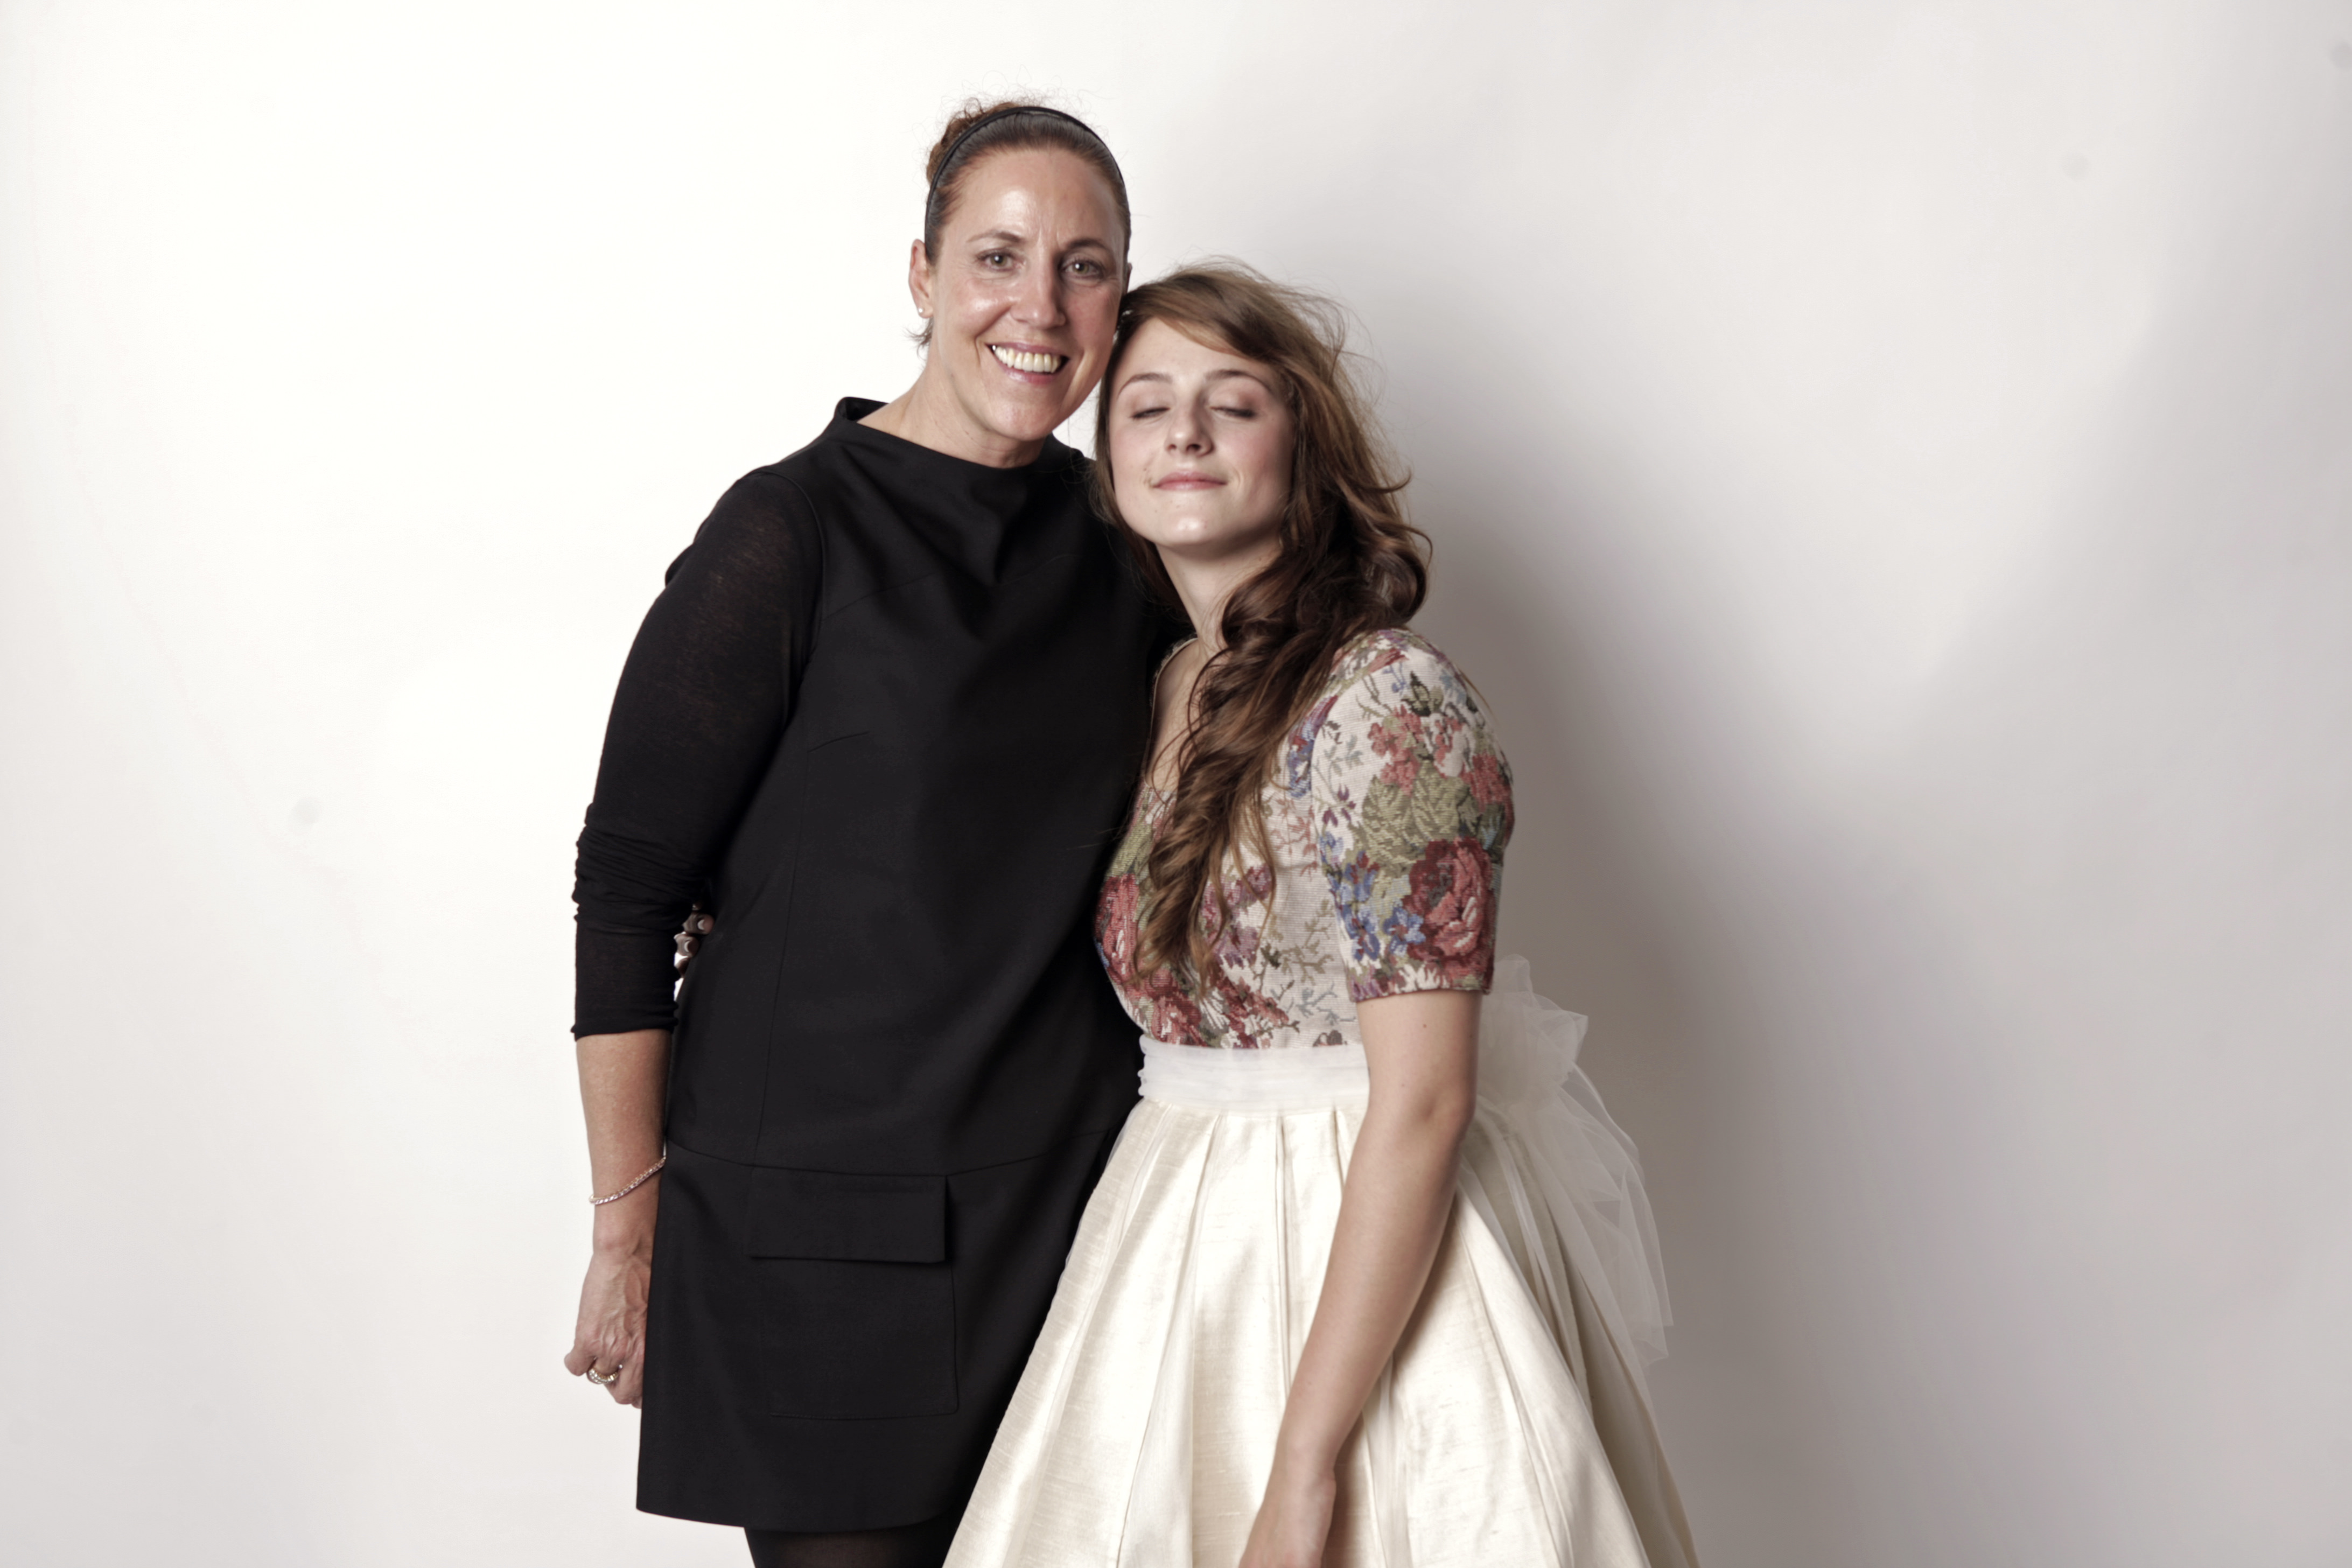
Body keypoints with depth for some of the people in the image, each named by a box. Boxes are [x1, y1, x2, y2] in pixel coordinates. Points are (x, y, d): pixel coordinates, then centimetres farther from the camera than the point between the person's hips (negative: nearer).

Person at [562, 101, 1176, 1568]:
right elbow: (626, 886, -9)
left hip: (1070, 1203, 5)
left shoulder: (1123, 545, 7)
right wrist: (631, 1228, -9)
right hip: (824, 1215, -5)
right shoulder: (795, 532, -9)